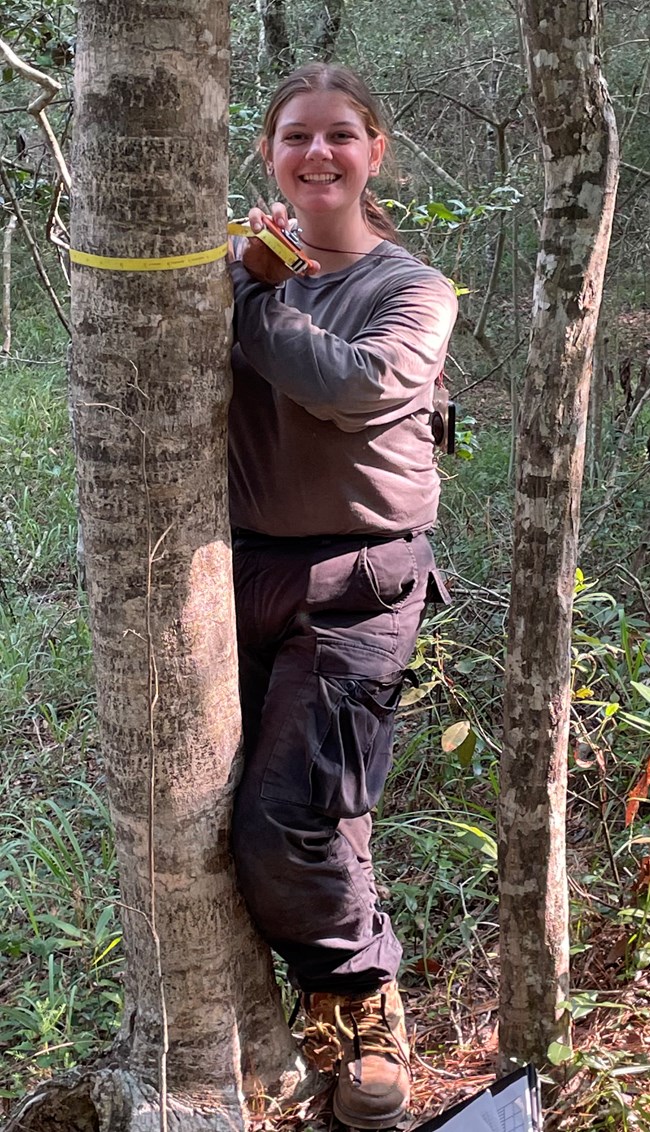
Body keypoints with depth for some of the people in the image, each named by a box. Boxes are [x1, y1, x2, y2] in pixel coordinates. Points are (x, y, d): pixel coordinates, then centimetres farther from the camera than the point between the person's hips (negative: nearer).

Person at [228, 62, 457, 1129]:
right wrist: (244, 275, -16)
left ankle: (368, 999, 20)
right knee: (246, 814, 9)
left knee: (291, 824, -9)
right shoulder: (245, 266, 8)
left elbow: (355, 383, -22)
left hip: (352, 585, -4)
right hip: (242, 568, 4)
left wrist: (252, 302, -13)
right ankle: (323, 991, 34)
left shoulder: (413, 290, -1)